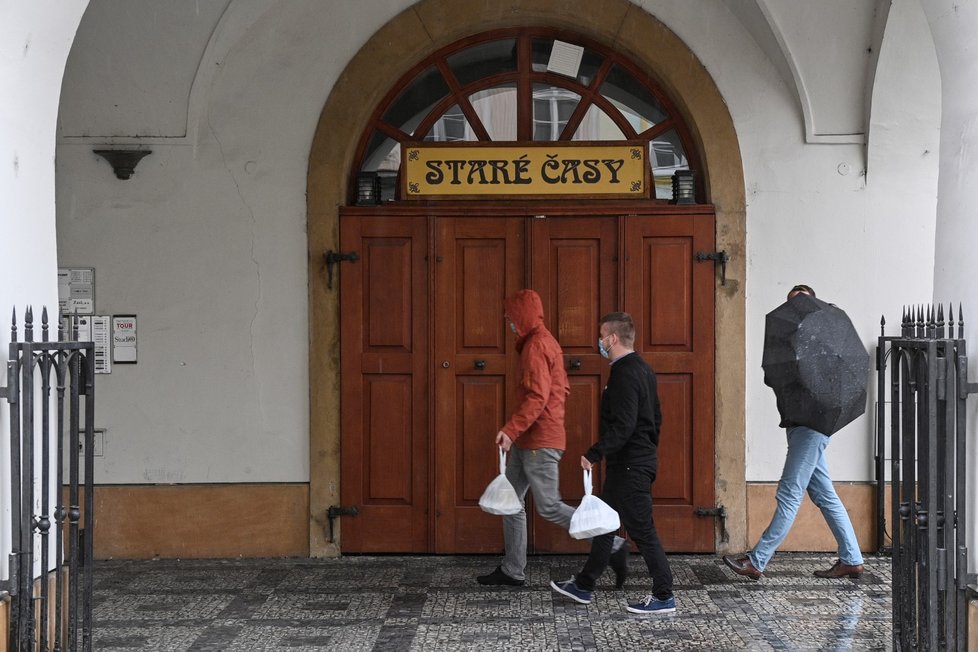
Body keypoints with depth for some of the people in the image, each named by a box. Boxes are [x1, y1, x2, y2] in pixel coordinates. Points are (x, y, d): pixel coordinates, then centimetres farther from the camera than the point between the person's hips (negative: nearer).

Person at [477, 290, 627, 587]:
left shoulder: (535, 345, -16)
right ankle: (512, 570, 15)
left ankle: (612, 545, 1)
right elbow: (562, 389, 21)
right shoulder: (545, 342, 16)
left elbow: (537, 396, -25)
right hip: (527, 441, 10)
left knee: (549, 506, -7)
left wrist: (511, 429, -29)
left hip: (540, 442, -10)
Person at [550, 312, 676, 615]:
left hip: (630, 465, -11)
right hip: (641, 459, 11)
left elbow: (623, 426, -26)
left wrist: (594, 454, -23)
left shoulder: (624, 374, -20)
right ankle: (584, 585, 26)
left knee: (642, 529, -3)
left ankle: (664, 596, 4)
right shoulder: (642, 368, 12)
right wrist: (648, 450, 26)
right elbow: (655, 417, 19)